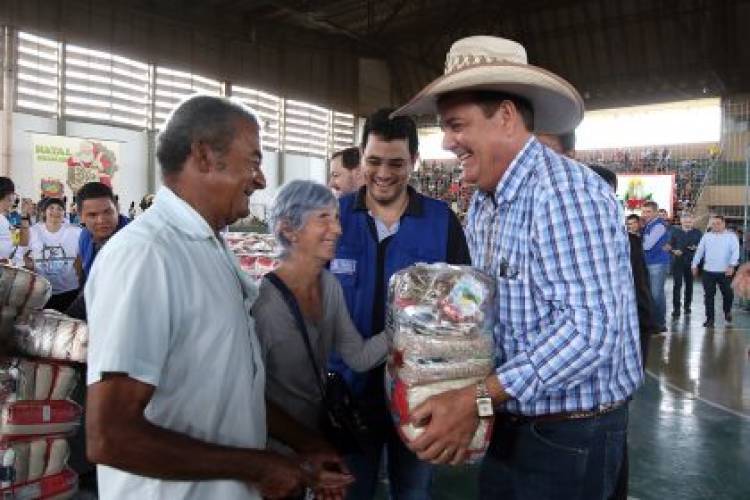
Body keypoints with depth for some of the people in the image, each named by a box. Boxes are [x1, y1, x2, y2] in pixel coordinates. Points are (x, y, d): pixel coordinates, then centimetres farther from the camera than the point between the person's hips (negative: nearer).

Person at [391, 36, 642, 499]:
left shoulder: (565, 191, -22)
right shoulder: (483, 205, 7)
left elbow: (591, 327, -29)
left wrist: (477, 399, -31)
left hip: (571, 434, -7)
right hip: (510, 422, 8)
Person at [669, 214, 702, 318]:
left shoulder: (697, 233, 6)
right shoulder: (675, 231, 4)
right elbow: (670, 244, 5)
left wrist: (695, 248, -16)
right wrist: (674, 250, -15)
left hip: (691, 262, 2)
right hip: (677, 261, -2)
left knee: (689, 284, 11)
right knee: (677, 284, -8)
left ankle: (687, 305, 26)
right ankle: (676, 308, -7)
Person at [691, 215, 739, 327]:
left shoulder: (731, 236, 0)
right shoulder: (706, 236, 10)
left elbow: (735, 251, -9)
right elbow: (699, 251, 14)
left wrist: (732, 265, -22)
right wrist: (695, 265, 12)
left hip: (725, 272, -2)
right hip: (708, 271, 2)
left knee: (728, 294, 6)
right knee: (709, 296, 2)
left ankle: (727, 312, 34)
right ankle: (710, 319, 9)